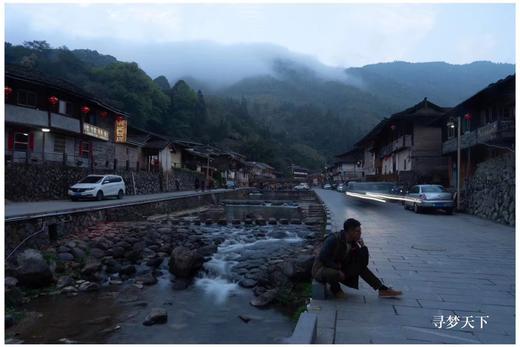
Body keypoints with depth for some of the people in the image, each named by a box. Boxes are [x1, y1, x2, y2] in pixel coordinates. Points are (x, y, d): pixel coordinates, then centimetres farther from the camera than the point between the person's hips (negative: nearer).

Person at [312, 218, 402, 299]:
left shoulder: (353, 243, -1)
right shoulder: (334, 239, -22)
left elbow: (364, 263, -1)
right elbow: (323, 258, -26)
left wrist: (363, 247, -14)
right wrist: (338, 268, -22)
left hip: (339, 269, 7)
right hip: (322, 269, -7)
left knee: (361, 268, -4)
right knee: (335, 274, -39)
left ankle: (383, 289, 3)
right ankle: (335, 288, -6)